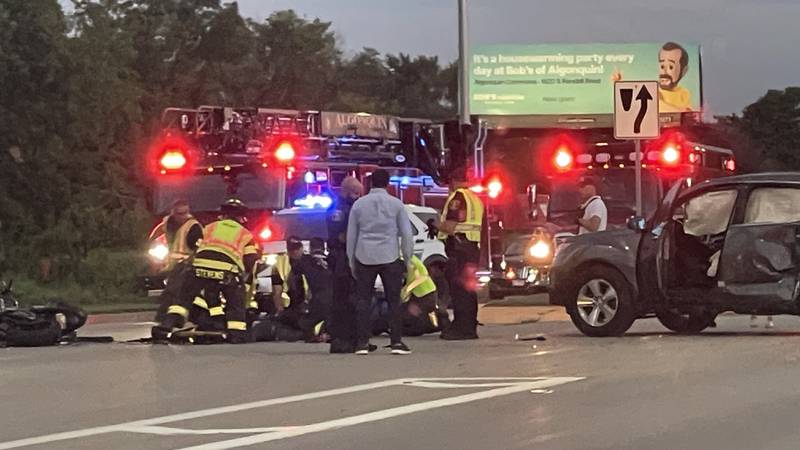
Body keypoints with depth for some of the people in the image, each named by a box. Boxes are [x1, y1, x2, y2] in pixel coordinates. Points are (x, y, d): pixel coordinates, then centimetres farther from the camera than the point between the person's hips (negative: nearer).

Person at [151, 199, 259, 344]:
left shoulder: (210, 227, 30)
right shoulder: (245, 234, 24)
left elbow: (196, 248, 27)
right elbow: (252, 260, 12)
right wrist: (244, 277, 27)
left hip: (201, 266, 2)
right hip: (228, 270, -2)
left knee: (185, 297, 15)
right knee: (236, 304, 12)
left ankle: (166, 326, 2)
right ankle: (236, 335, -3)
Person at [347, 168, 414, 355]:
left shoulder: (359, 204, 6)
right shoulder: (396, 204, 2)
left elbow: (351, 235, 9)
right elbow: (406, 233, 1)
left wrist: (352, 261, 16)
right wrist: (407, 259, 9)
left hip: (364, 257, 1)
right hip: (390, 257, -1)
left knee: (363, 301, 5)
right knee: (394, 300, 4)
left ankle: (362, 343, -1)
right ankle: (396, 342, -2)